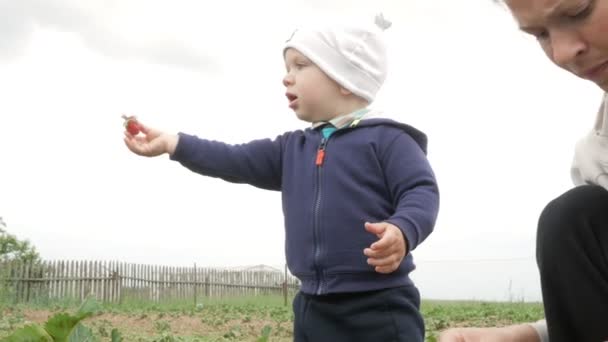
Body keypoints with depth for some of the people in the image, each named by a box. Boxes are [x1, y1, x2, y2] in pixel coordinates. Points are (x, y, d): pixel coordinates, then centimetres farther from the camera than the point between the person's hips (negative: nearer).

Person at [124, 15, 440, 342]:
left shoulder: (386, 138, -4)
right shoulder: (292, 148, 17)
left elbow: (421, 192, -11)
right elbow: (236, 162, 15)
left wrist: (402, 231, -31)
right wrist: (172, 143, 9)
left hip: (378, 306, -7)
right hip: (314, 308, 7)